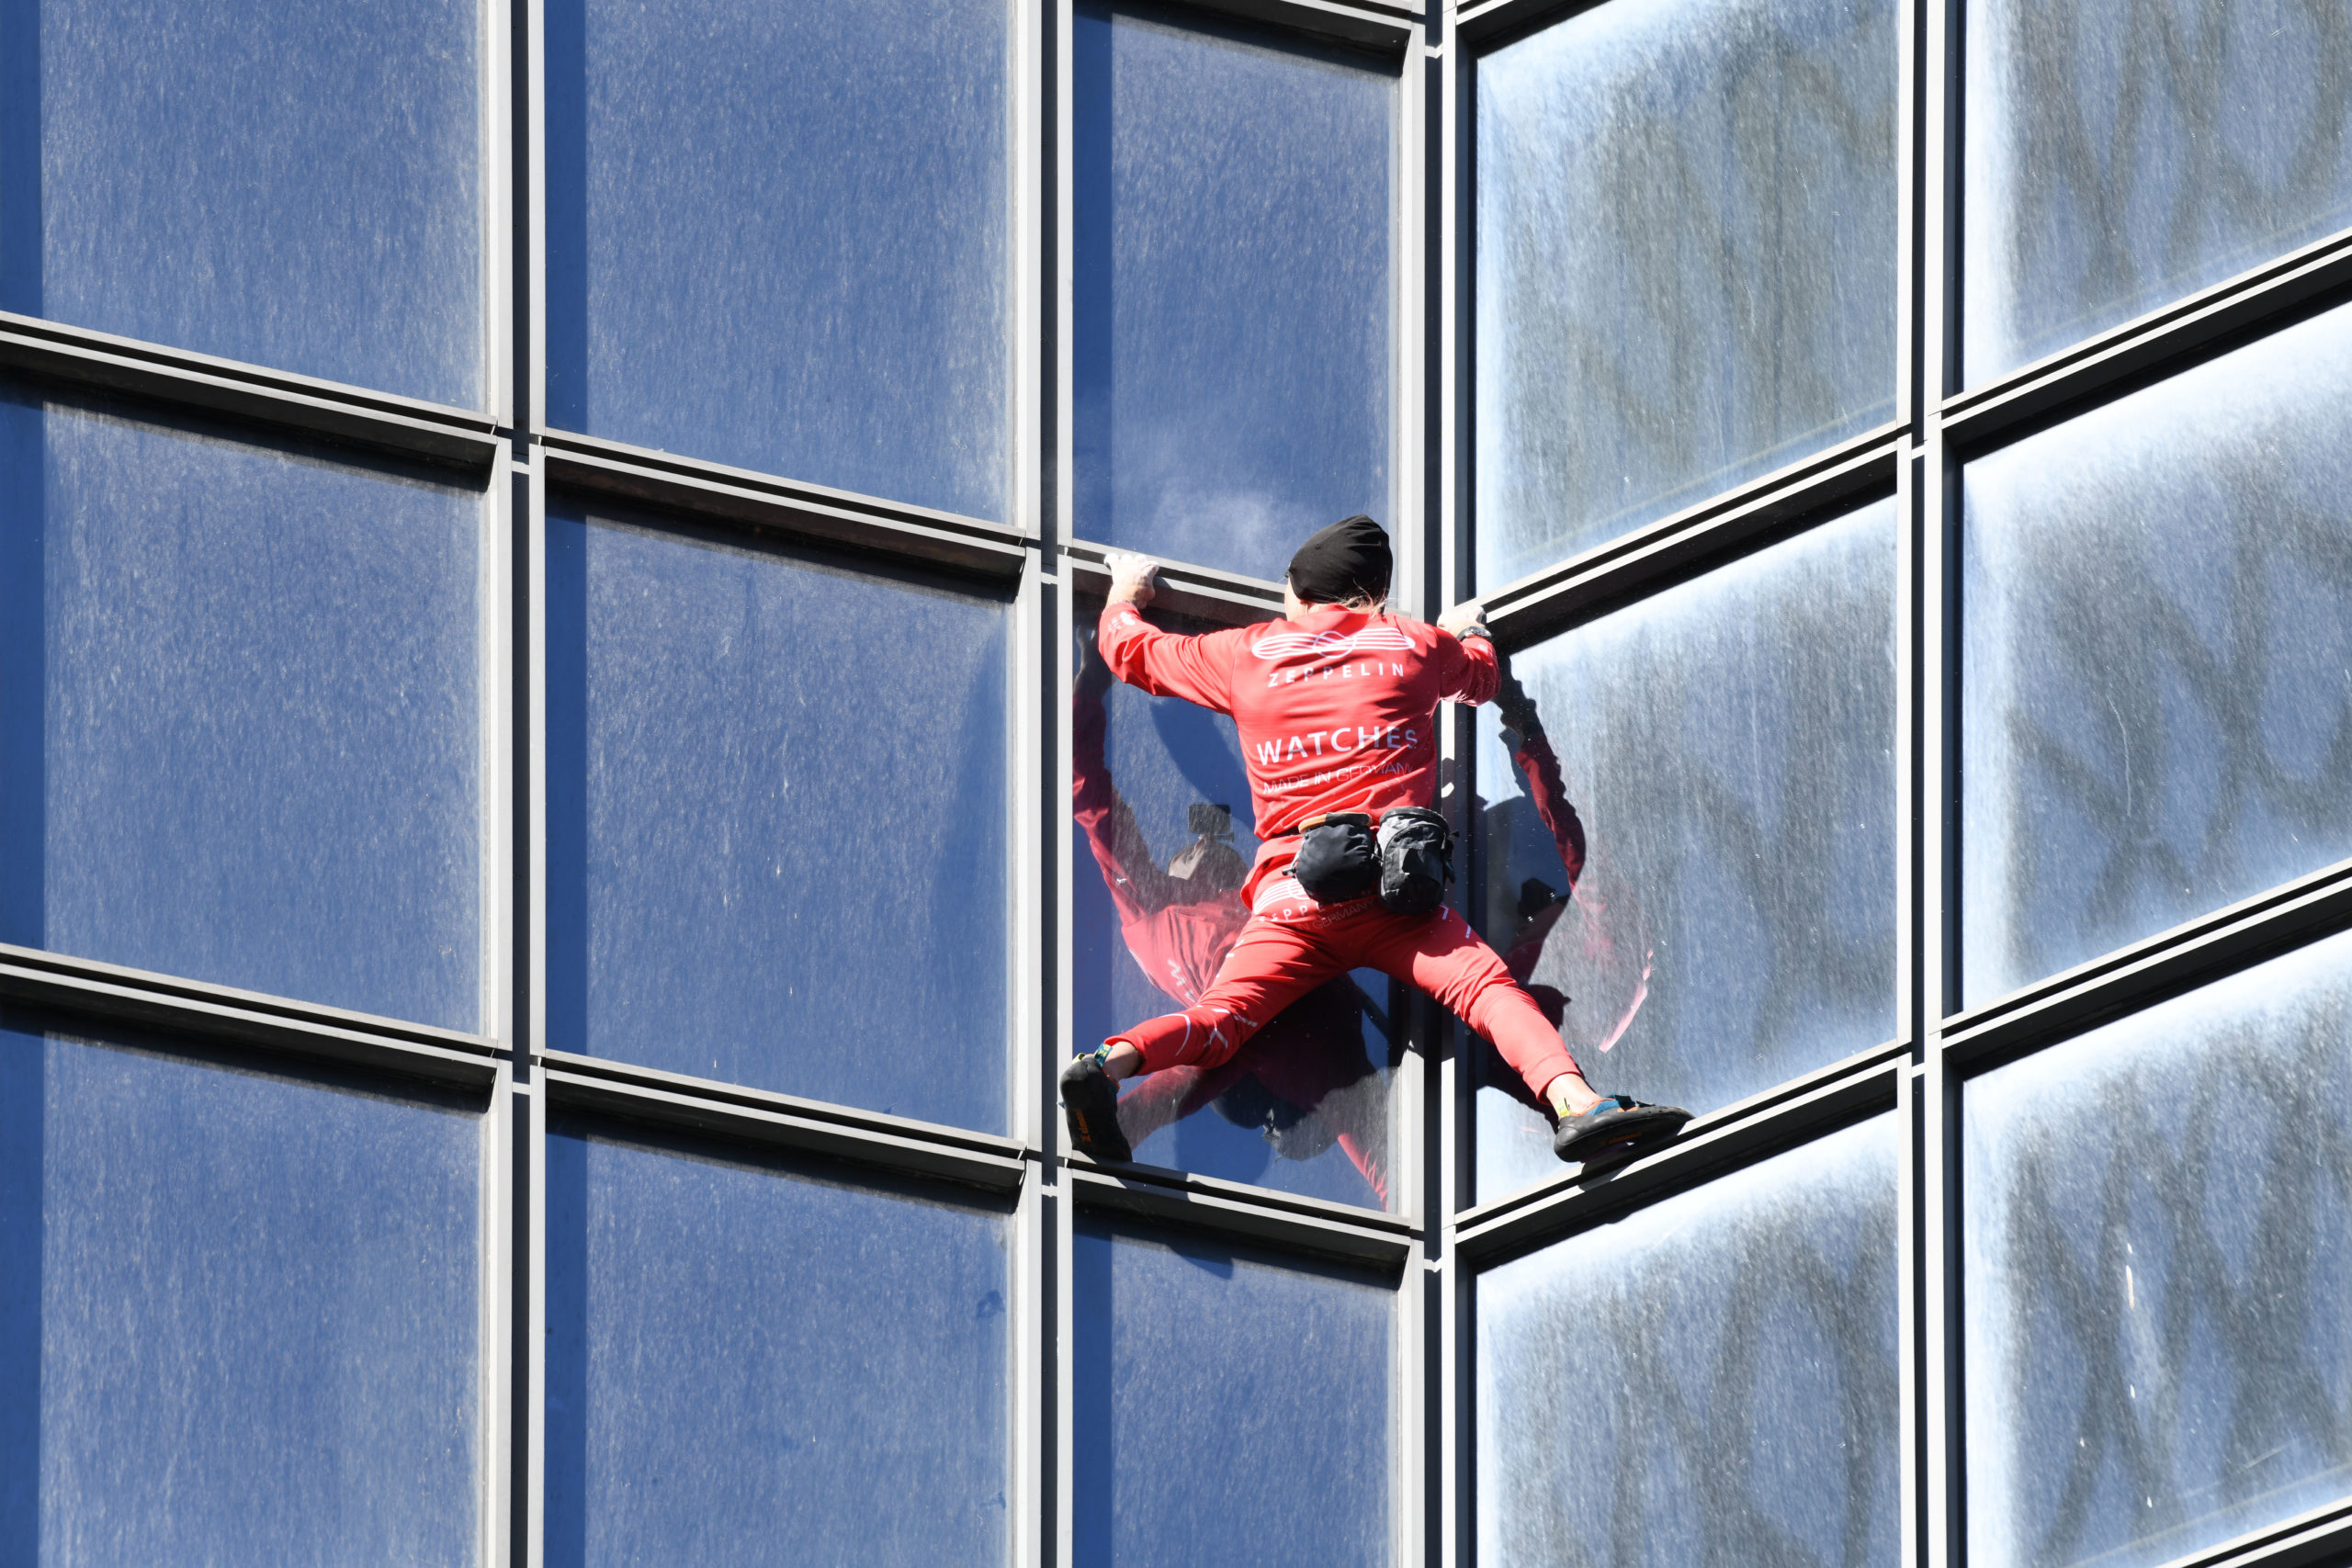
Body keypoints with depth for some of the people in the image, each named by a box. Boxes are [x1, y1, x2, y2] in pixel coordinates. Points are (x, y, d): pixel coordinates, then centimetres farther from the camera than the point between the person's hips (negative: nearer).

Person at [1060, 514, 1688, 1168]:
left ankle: (1109, 1062, -39)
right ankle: (1575, 1102, -39)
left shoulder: (1245, 654, 20)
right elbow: (1481, 674, 44)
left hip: (1287, 893, 1)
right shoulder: (1417, 647, 21)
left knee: (1222, 1017, -10)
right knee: (1490, 988, -13)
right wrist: (1468, 632, 67)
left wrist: (1126, 596, 56)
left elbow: (1131, 650, 34)